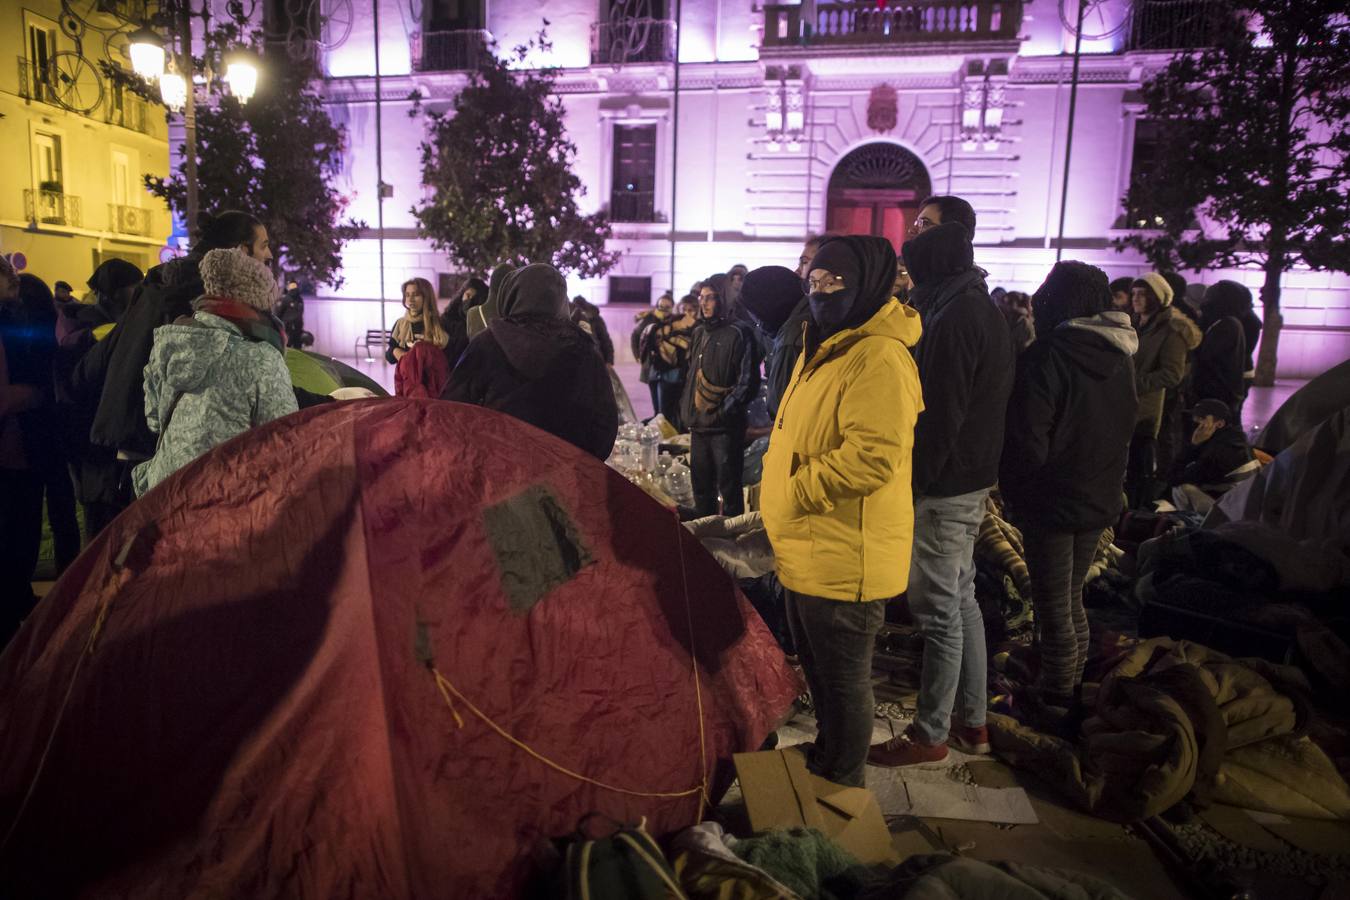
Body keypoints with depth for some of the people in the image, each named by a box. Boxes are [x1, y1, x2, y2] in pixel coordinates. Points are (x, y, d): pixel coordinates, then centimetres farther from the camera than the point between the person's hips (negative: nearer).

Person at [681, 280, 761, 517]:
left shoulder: (737, 335, -9)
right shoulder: (700, 333, 13)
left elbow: (747, 383, -11)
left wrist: (723, 412, -13)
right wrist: (687, 410, 12)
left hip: (724, 427, -7)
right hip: (698, 425, 7)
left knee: (728, 486, 2)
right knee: (701, 485, 17)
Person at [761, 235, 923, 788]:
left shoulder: (879, 357, -20)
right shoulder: (825, 348, 14)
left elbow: (874, 455, -31)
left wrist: (796, 492, -23)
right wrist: (776, 499, 13)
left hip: (844, 560, -10)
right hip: (809, 553, 10)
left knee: (843, 681, 8)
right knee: (820, 674, 25)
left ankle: (840, 790, 28)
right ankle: (825, 763, 45)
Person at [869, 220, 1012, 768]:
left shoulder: (954, 318, -17)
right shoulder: (984, 311, 14)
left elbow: (941, 418, -22)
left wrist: (909, 487, -17)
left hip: (945, 487, -10)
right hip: (973, 480, 10)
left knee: (938, 610, -1)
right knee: (962, 600, 17)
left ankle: (930, 734, 11)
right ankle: (972, 721, 29)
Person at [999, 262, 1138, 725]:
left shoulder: (1046, 357, -21)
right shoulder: (1121, 358, 4)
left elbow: (1027, 445, -21)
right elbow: (1125, 431, 15)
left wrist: (1012, 492, -5)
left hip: (1053, 501, -7)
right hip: (1100, 498, 8)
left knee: (1053, 609, 4)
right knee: (1072, 601, 20)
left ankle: (1054, 708, 16)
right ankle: (1069, 693, 34)